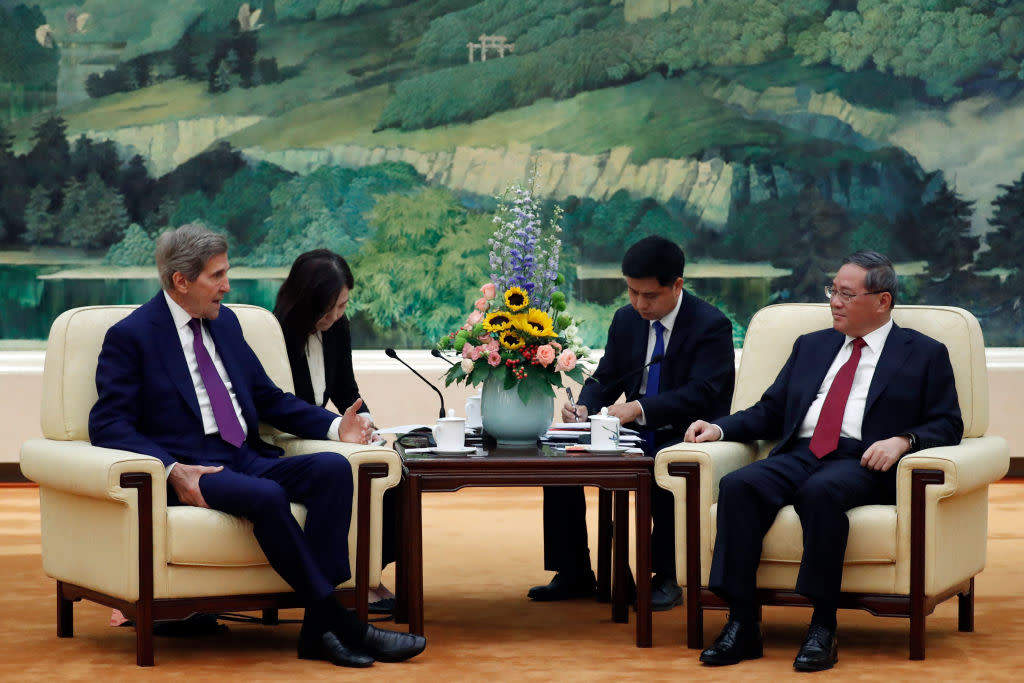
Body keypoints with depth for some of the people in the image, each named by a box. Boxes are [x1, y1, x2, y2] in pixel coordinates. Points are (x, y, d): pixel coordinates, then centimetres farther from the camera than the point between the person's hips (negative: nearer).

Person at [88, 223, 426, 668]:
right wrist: (172, 470, -24)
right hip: (191, 471, -7)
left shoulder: (225, 322, 20)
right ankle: (339, 623, -29)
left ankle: (319, 629, -29)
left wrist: (335, 426, 10)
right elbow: (109, 426, -9)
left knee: (332, 467, -22)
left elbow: (269, 399, 26)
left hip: (248, 460, 7)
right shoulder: (130, 337, -1)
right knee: (267, 496, -36)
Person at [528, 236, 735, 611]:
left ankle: (666, 578, -22)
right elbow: (604, 380, 14)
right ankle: (574, 573, -3)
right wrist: (584, 408, -11)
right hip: (637, 438, 7)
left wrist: (639, 408, -33)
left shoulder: (711, 326, -11)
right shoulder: (626, 320, 10)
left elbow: (700, 394, -22)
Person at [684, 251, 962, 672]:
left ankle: (823, 628, -33)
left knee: (821, 491, -39)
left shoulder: (924, 354, 13)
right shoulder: (810, 347, 27)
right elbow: (770, 412, 23)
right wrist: (720, 428, 6)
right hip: (798, 455, 4)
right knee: (738, 486, -28)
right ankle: (741, 625, -28)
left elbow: (947, 426, 5)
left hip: (861, 463, -4)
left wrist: (902, 440, -14)